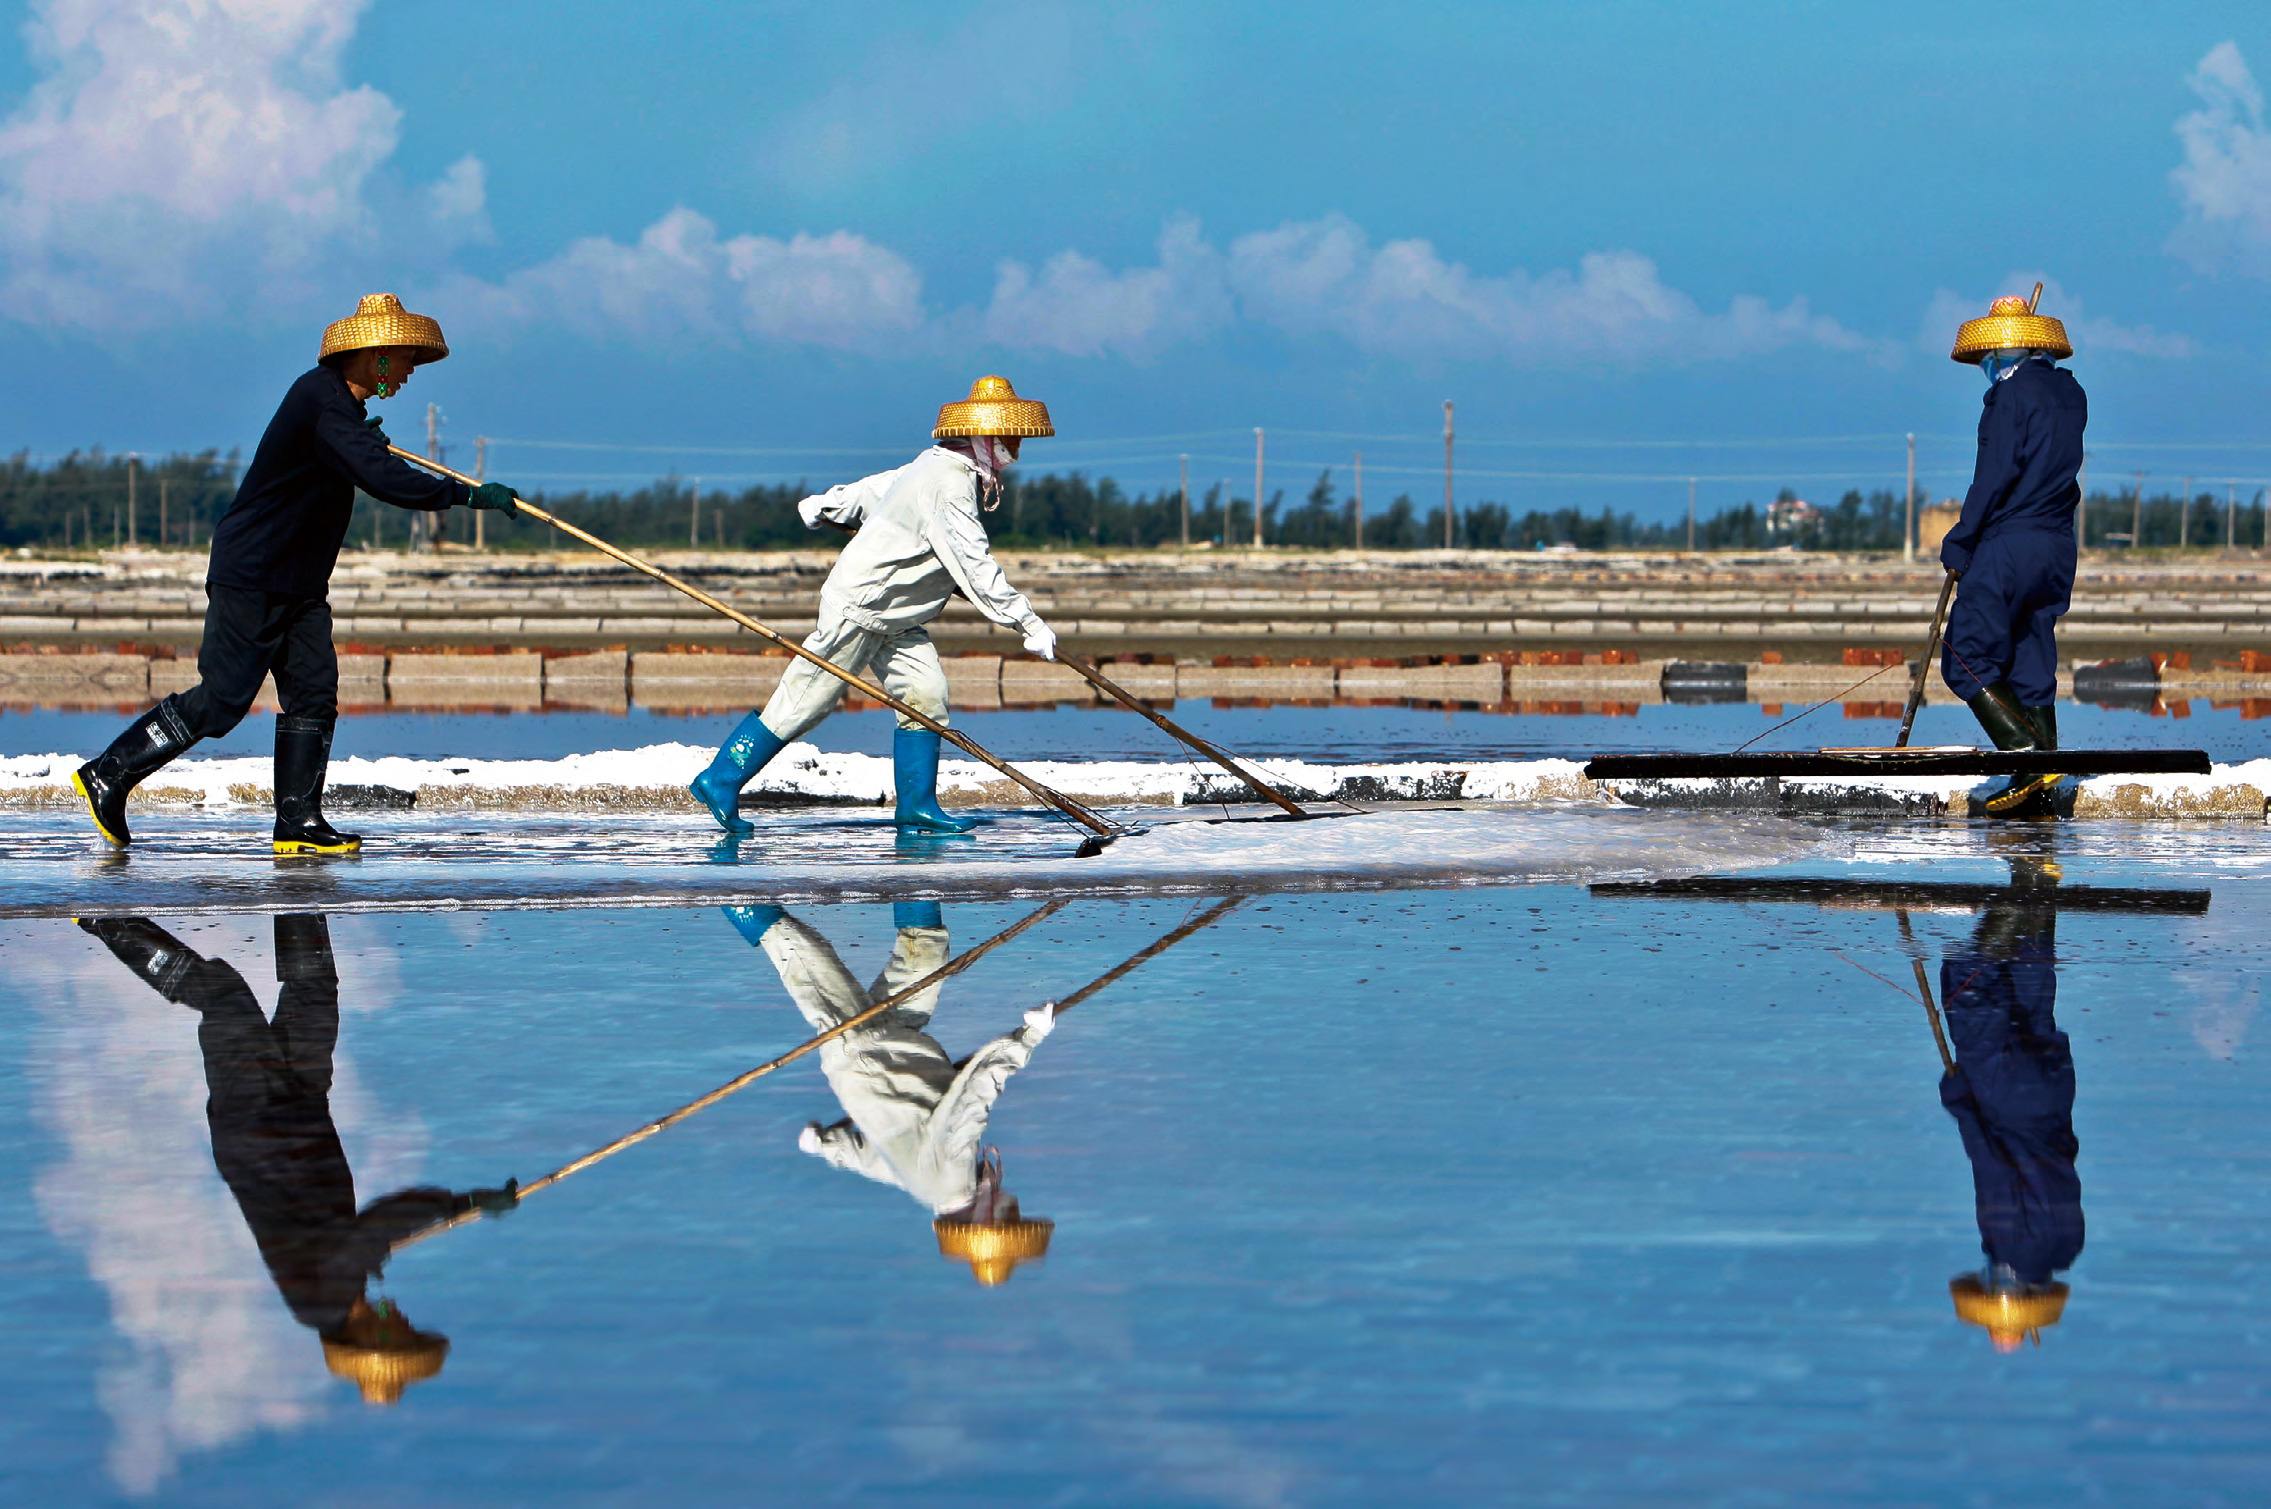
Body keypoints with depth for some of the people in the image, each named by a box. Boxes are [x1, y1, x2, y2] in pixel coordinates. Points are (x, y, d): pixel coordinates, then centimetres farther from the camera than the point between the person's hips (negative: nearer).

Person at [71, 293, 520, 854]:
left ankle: (298, 821, 0)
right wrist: (469, 495, -30)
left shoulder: (337, 401, 11)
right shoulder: (323, 401, -21)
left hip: (298, 585, 10)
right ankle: (108, 775, 3)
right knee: (221, 700, -7)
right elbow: (382, 479, -34)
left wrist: (361, 444, 20)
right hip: (253, 576, -10)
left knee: (314, 696, 1)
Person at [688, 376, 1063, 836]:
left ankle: (917, 804, 2)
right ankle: (719, 782, 4)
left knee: (926, 694, -2)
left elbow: (880, 487, 22)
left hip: (894, 617, 10)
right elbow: (975, 568, -29)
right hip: (857, 608, -10)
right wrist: (1030, 625, -26)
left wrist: (826, 506, 36)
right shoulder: (949, 487, -26)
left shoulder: (941, 464, 6)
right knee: (803, 701, -4)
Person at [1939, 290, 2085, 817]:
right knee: (2031, 666, 9)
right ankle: (2038, 790, 4)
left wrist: (1960, 542, -7)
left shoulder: (2013, 392, -9)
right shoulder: (2071, 394, 13)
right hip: (2059, 548, 8)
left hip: (2009, 542, -8)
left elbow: (1996, 475, -14)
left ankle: (2030, 758, -21)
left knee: (1967, 662, -7)